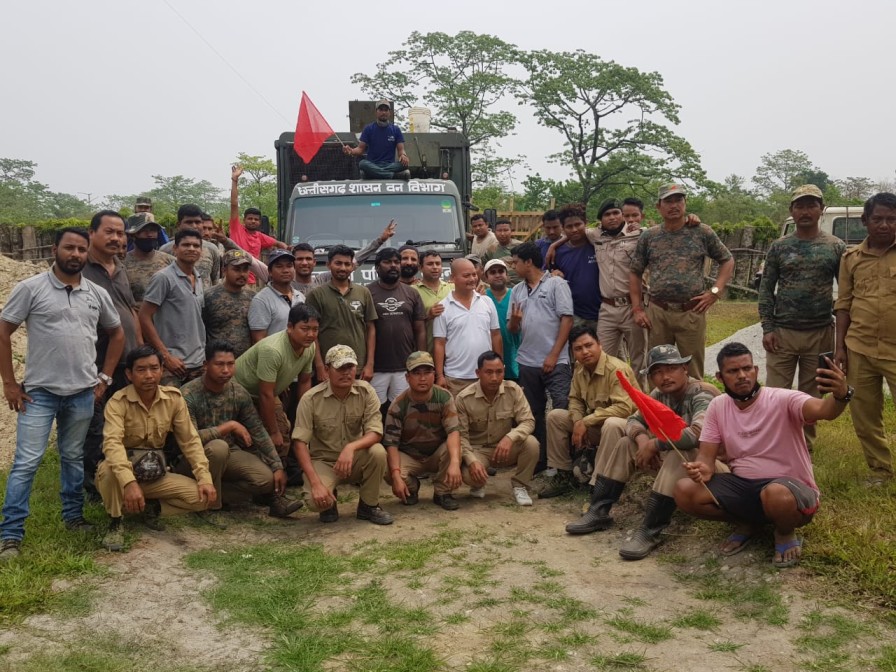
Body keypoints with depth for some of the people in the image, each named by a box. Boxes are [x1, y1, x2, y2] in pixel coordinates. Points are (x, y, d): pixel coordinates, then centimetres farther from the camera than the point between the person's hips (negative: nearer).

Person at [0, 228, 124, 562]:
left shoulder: (97, 294, 5)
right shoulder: (30, 288, -6)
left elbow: (117, 334, 17)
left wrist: (104, 377, 9)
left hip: (82, 393, 4)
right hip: (39, 392, -3)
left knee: (73, 457, 16)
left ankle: (74, 516, 29)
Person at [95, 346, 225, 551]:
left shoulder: (174, 398, -6)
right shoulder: (118, 402, -18)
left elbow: (190, 441, -3)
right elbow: (112, 443, -34)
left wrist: (205, 478, -16)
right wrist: (129, 482, -50)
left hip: (155, 474, 3)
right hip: (124, 472, -3)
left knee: (201, 496, -18)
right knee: (108, 470, -38)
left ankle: (151, 507, 4)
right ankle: (115, 522, -12)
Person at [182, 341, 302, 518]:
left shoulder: (239, 393, -6)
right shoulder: (188, 395, -21)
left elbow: (259, 431, -3)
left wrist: (278, 467, -9)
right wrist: (229, 426, -27)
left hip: (229, 453, 3)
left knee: (265, 479, -23)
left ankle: (212, 495, -2)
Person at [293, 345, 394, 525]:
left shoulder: (366, 392, -11)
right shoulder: (311, 399, -17)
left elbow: (375, 433, -16)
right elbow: (299, 442, -18)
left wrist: (351, 447, -38)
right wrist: (315, 483, -27)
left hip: (355, 459, 2)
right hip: (323, 461, -2)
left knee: (378, 452, -29)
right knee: (317, 500, -31)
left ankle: (368, 506, -4)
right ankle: (329, 503, 11)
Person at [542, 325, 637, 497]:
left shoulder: (616, 369, -25)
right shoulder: (580, 368, -1)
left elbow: (624, 407, -33)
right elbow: (575, 399, 9)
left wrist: (586, 422, -28)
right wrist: (578, 422, -13)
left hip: (626, 423, -7)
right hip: (595, 425, 8)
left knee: (611, 425, -41)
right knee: (554, 416, -1)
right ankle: (563, 474, 4)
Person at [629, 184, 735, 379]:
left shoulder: (702, 233, 3)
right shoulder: (648, 237, 7)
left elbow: (727, 261, 11)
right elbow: (635, 273, 12)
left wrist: (715, 291, -2)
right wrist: (637, 309, 4)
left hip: (692, 312, -1)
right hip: (657, 313, 1)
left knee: (693, 373, 5)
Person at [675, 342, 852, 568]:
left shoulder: (783, 400, -15)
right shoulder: (718, 406, 0)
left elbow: (823, 410, -35)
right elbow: (707, 456, 0)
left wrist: (841, 395, -60)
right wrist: (701, 469, -26)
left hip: (791, 489, -4)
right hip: (741, 486, 5)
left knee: (776, 494, -42)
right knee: (684, 492, -17)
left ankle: (785, 532, -2)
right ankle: (747, 523, 9)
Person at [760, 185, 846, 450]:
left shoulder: (836, 247, 2)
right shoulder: (779, 247, 3)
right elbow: (766, 289, 3)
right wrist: (767, 328, -5)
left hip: (821, 334, 0)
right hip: (782, 332, 0)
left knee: (811, 395, 10)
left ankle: (805, 445, 22)